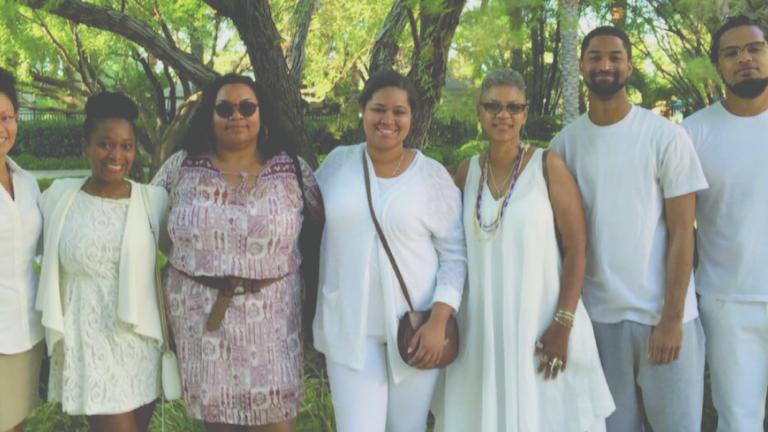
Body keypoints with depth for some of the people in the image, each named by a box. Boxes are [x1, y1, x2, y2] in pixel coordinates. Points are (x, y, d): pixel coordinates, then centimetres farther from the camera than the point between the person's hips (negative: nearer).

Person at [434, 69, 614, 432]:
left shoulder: (548, 165, -5)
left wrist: (563, 324, -14)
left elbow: (577, 248, -8)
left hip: (541, 323, -3)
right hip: (482, 327, 3)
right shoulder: (467, 172, 6)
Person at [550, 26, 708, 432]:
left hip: (663, 314, -2)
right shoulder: (566, 141, 2)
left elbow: (681, 232, -6)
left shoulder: (666, 136, -6)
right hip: (597, 314, 2)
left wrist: (672, 317, -9)